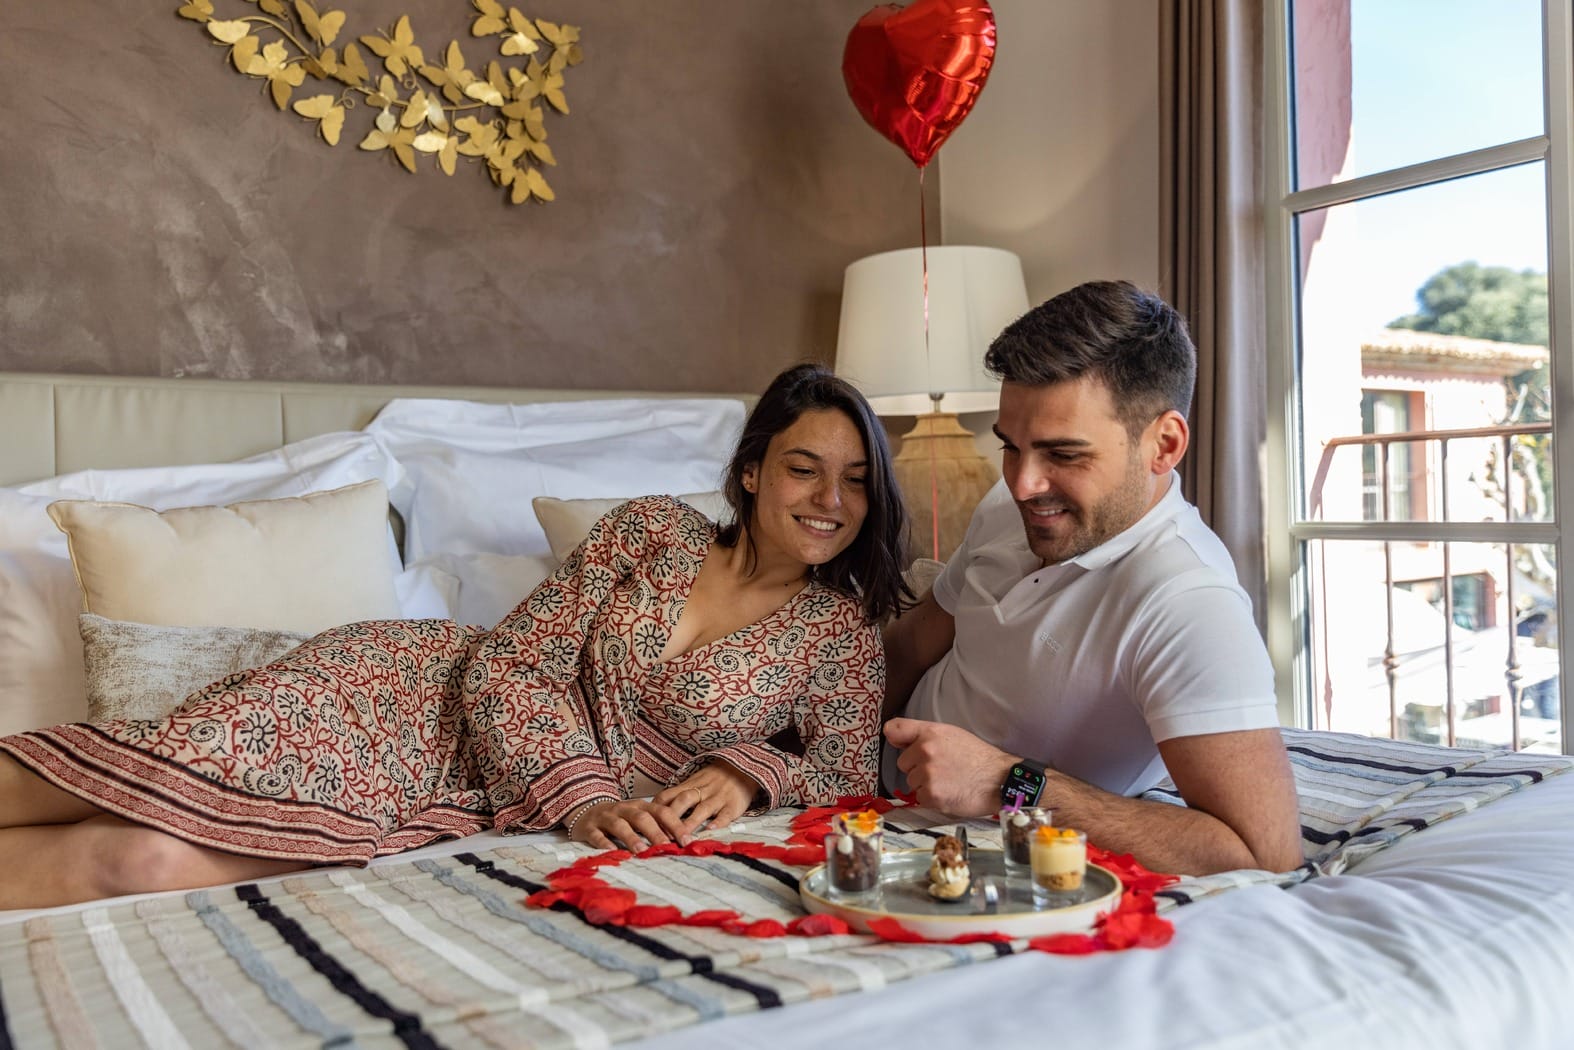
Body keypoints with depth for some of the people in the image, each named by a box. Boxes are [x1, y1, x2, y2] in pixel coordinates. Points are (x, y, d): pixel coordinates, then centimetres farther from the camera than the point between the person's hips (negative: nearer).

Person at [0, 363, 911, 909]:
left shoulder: (843, 630, -1)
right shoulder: (654, 529, -3)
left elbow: (847, 774, 0)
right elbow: (509, 665, -6)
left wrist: (748, 773, -21)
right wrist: (581, 797, -21)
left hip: (491, 810, 0)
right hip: (419, 687, 1)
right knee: (138, 786, -20)